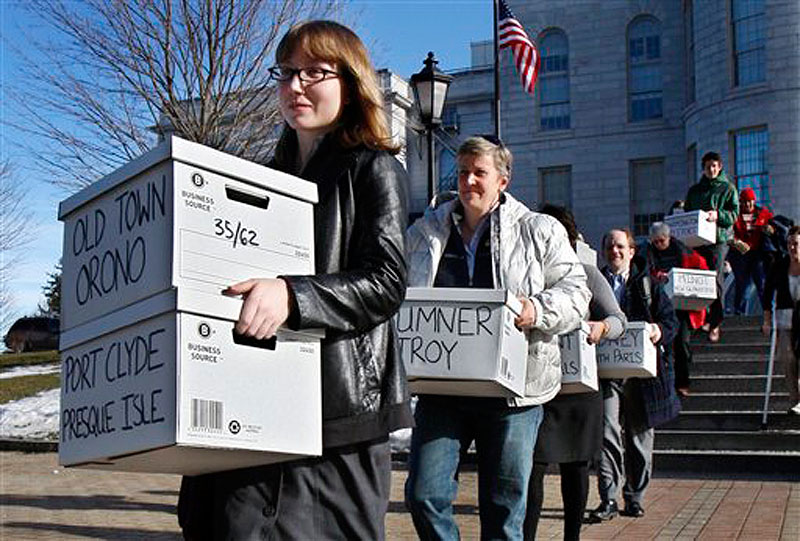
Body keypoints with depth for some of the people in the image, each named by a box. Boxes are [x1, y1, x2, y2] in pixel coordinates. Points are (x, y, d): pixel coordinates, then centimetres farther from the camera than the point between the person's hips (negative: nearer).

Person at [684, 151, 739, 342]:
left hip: (719, 239, -4)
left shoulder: (728, 188, 8)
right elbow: (686, 213, 23)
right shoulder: (694, 190, 20)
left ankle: (715, 323, -7)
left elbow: (734, 215, 0)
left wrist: (718, 215, -18)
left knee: (716, 280, -10)